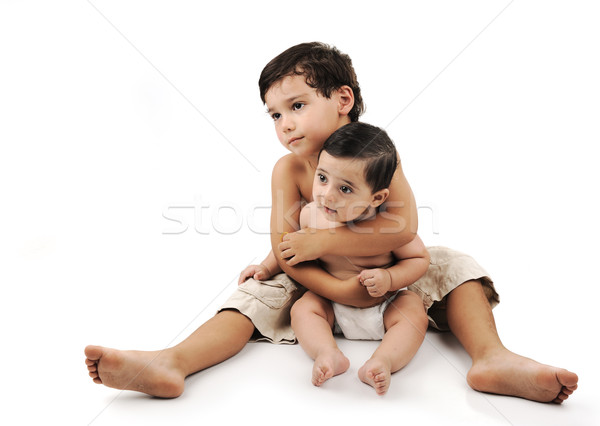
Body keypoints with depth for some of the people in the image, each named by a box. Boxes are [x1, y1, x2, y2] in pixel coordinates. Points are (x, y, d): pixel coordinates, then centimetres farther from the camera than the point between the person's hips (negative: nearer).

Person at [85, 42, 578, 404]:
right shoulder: (288, 170, -11)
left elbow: (403, 226, -28)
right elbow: (285, 247, -18)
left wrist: (318, 242, -31)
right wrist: (337, 289, -34)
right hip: (321, 285, 0)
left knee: (452, 263, -17)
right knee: (259, 292, -20)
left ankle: (492, 357, -31)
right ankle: (172, 363, -32)